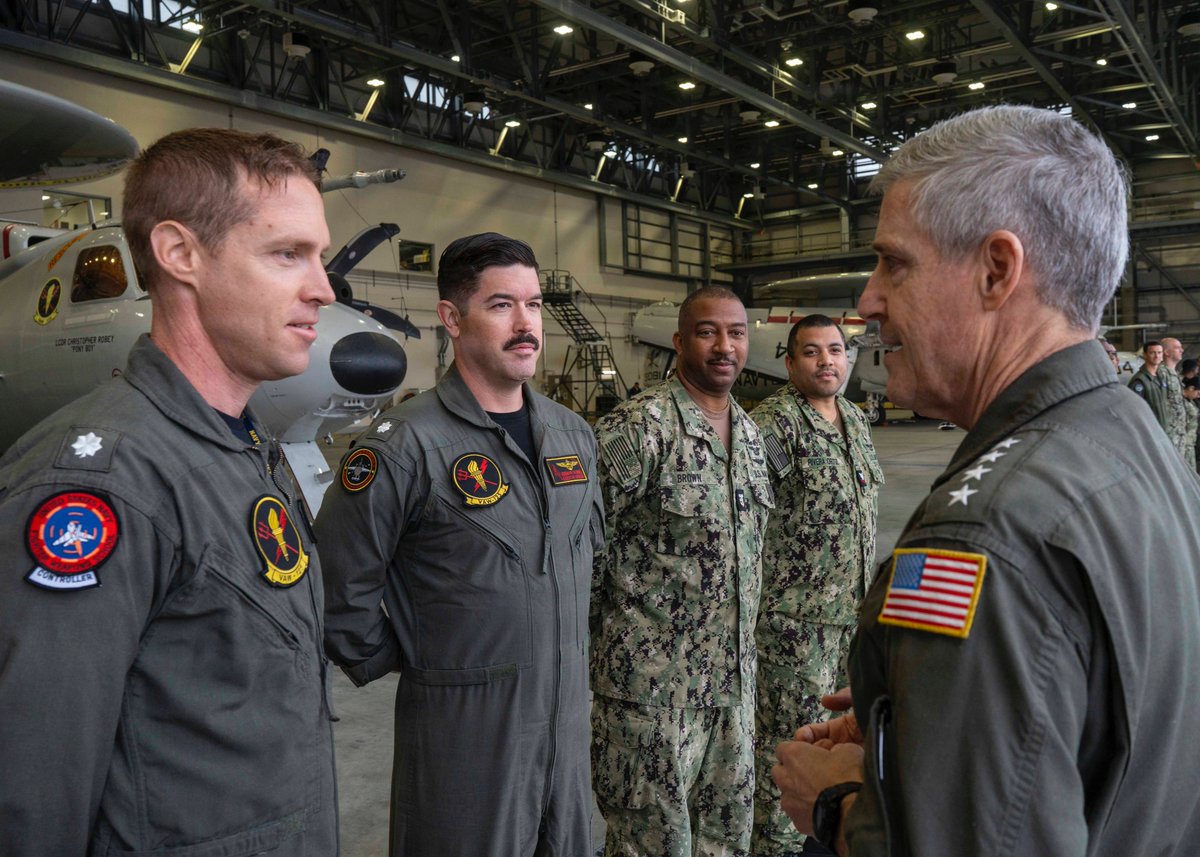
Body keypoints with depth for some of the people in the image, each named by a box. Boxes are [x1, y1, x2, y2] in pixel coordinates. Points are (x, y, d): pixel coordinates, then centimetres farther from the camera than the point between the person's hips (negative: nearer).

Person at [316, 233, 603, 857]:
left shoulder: (574, 435, 5)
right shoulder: (405, 444, -17)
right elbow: (339, 584, -14)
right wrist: (387, 662, -5)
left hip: (568, 718, 6)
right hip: (463, 727, -6)